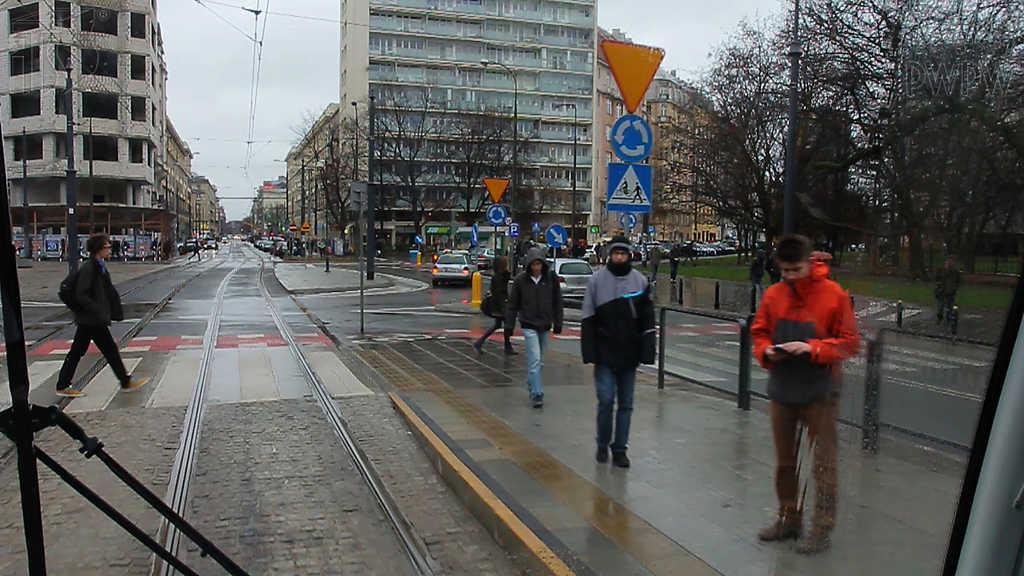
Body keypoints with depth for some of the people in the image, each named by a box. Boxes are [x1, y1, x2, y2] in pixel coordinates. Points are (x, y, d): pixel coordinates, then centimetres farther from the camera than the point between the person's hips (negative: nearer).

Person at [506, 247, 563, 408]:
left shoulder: (551, 278, -4)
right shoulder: (520, 279, -7)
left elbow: (557, 302, 4)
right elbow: (513, 304, 0)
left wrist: (558, 323, 4)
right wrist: (509, 326, -1)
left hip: (545, 325, 3)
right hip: (528, 325, -3)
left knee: (539, 361, 13)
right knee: (535, 360, -11)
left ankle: (532, 387, 31)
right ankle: (537, 394, -10)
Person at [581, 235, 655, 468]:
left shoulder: (640, 281, 2)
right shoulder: (597, 279, -2)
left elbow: (648, 320, 3)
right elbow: (588, 319, -2)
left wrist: (647, 352, -3)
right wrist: (589, 352, -7)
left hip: (630, 352, 2)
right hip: (605, 352, -2)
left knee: (626, 403, 7)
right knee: (606, 399, -3)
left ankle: (619, 448, 18)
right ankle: (602, 445, 17)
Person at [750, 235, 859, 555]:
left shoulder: (834, 295, -9)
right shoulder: (773, 294, 1)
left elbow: (849, 342, -8)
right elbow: (758, 332, 10)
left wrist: (811, 348, -21)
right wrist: (766, 351, -11)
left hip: (819, 393, -4)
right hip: (781, 390, 4)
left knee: (823, 462, 3)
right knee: (784, 461, 15)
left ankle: (822, 528, 15)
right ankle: (789, 519, 31)